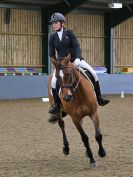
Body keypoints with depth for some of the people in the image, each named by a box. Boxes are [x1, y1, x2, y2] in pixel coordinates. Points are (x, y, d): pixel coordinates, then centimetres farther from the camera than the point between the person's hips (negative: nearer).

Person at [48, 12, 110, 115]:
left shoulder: (69, 33, -2)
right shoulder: (52, 38, 4)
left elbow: (77, 46, -10)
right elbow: (52, 54, 6)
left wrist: (77, 58, -26)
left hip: (74, 59, -1)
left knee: (93, 73, -16)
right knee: (54, 82, -22)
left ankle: (99, 98, -2)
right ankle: (57, 105, -6)